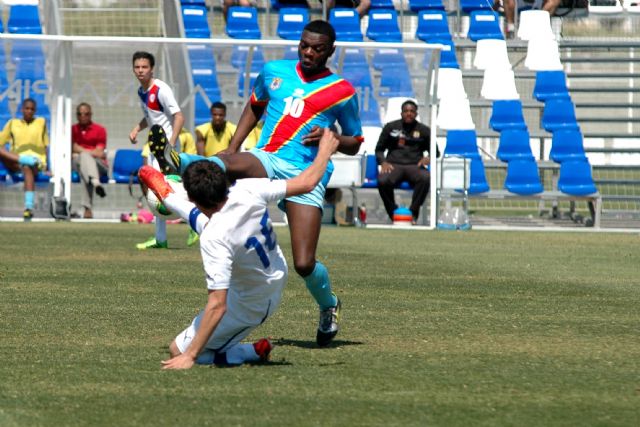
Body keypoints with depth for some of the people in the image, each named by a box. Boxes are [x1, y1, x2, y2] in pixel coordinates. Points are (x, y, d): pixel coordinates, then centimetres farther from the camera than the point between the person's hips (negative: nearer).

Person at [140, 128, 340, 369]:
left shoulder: (214, 240, -41)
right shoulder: (247, 190, -27)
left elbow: (217, 305, -41)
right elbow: (306, 183, -15)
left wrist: (189, 356, -37)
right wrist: (325, 151, 5)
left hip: (250, 305, -7)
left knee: (178, 351, 4)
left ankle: (255, 352, 3)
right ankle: (167, 197, 51)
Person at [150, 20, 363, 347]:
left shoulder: (341, 92, 7)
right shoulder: (274, 72, 14)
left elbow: (354, 144, 14)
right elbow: (254, 107, 30)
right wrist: (232, 147, 18)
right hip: (265, 161, 2)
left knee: (304, 264, -11)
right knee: (232, 163, -38)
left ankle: (328, 305, 21)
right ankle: (176, 162, -66)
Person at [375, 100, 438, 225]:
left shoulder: (423, 130, 15)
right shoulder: (390, 127, 16)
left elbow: (435, 152, 18)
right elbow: (379, 149, 19)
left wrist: (429, 158, -7)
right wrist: (383, 162, -3)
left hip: (415, 166, 0)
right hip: (394, 165, 0)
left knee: (425, 178, -38)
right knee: (382, 181, -36)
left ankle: (413, 213, -25)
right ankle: (393, 213, -16)